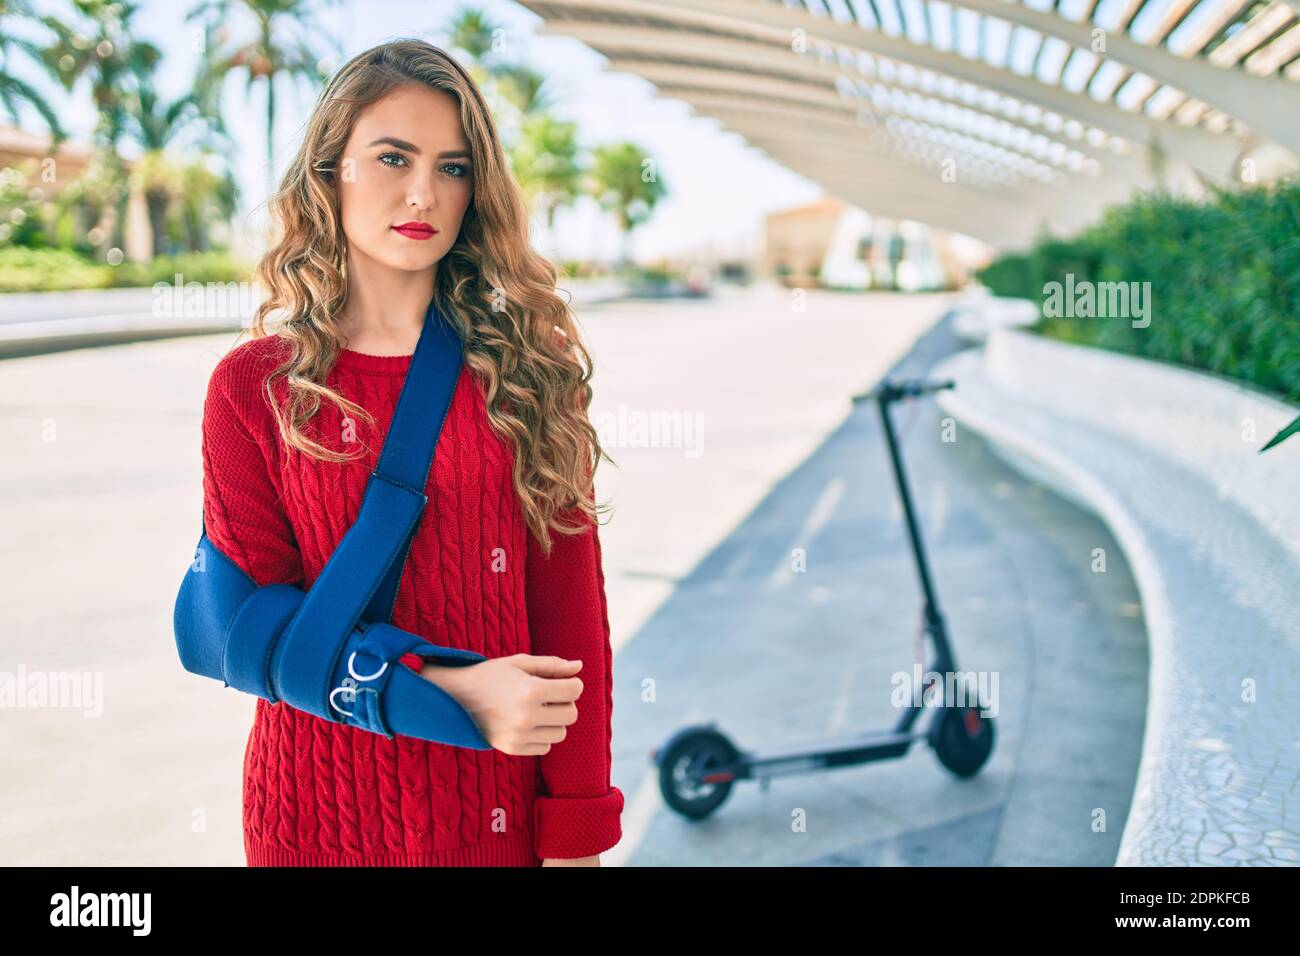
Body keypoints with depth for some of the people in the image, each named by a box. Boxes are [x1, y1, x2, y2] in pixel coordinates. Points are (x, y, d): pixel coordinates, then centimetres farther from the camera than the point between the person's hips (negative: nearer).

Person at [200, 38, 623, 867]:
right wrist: (446, 693, -18)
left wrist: (578, 830, -8)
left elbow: (570, 605, -5)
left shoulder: (528, 363, -3)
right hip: (325, 814, 0)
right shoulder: (255, 387, -4)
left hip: (503, 811, 1)